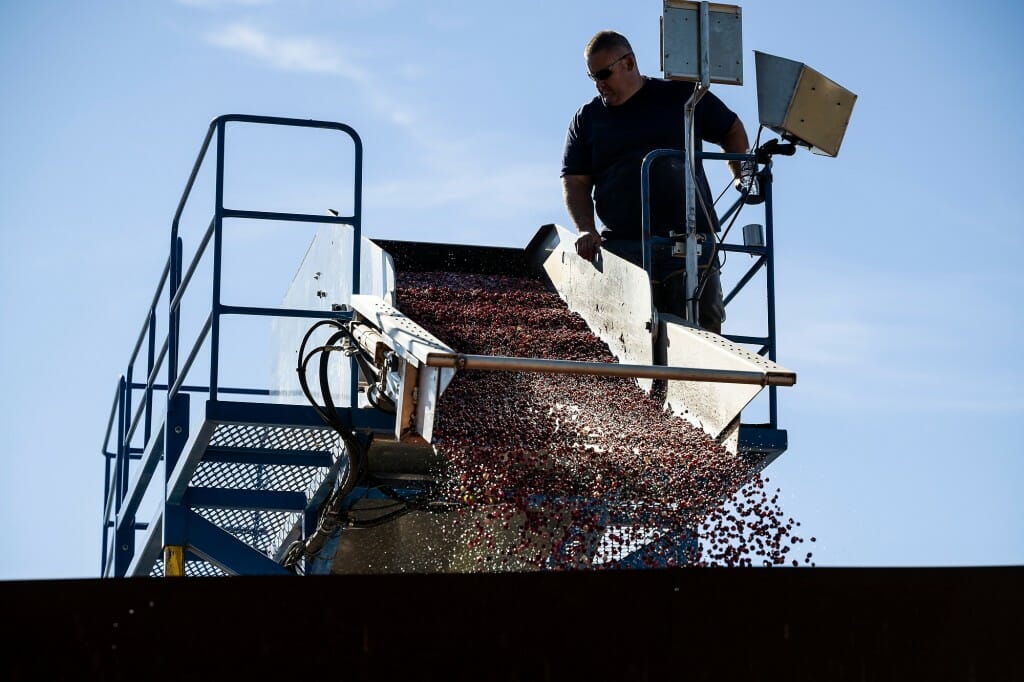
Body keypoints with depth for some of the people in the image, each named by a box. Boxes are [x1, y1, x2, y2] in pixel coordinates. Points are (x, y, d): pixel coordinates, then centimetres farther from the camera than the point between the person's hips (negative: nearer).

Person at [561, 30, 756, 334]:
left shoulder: (682, 96, 12)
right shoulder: (587, 118, 16)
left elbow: (731, 130, 23)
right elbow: (574, 182, 11)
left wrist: (741, 174, 7)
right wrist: (586, 230, -6)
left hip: (691, 243, -1)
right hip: (623, 249, 1)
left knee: (704, 328, -10)